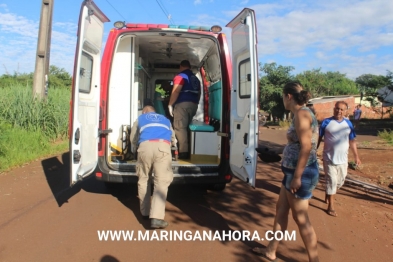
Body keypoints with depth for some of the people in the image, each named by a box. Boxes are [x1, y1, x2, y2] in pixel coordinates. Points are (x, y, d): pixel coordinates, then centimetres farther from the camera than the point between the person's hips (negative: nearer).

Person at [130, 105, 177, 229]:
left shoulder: (140, 119, 33)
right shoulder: (165, 119, 37)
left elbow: (133, 140, 38)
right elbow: (173, 140, 47)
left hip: (145, 146, 0)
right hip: (163, 147, 0)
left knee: (143, 180, 18)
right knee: (161, 182, 0)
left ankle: (145, 212, 27)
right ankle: (156, 218, -12)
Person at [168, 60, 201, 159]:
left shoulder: (180, 76, -4)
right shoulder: (196, 78, 20)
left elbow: (175, 92, -14)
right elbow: (199, 93, 22)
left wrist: (170, 104, -10)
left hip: (182, 104, -8)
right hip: (193, 105, 8)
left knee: (180, 128, -9)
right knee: (187, 127, 14)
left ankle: (183, 152, -16)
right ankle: (188, 150, 14)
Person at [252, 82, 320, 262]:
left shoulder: (301, 114, -16)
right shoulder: (302, 113, 12)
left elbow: (306, 147, -23)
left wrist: (297, 176, -22)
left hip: (301, 173, -10)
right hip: (293, 171, 10)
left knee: (301, 218, 2)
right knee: (281, 209, 17)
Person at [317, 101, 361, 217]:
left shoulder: (348, 123, 4)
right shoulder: (326, 122, -7)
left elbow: (352, 141, 10)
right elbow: (319, 138, -3)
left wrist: (356, 156, 9)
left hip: (343, 159, 4)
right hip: (329, 158, -4)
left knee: (340, 181, 14)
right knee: (331, 181, -2)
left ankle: (328, 195, 39)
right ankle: (331, 206, 10)